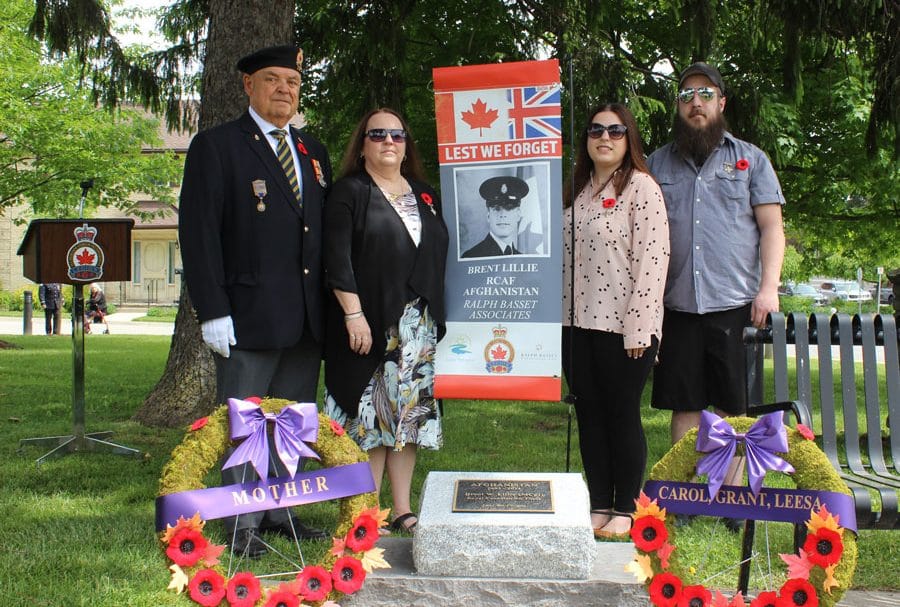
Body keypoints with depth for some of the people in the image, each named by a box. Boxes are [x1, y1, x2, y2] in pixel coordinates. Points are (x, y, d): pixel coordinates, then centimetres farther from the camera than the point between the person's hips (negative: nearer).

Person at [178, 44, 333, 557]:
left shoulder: (314, 152, 17)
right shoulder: (216, 147, -1)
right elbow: (199, 233, -7)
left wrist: (333, 306, 10)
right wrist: (213, 311, -14)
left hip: (308, 321, 6)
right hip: (249, 318, -6)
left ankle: (279, 512, 23)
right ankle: (242, 525, 10)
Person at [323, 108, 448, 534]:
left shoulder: (425, 196, 17)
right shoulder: (349, 193, 0)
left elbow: (439, 257, 18)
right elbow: (337, 259, -8)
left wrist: (437, 318, 11)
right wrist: (353, 314, -17)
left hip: (419, 325, 5)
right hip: (370, 323, -5)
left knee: (410, 415, 6)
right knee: (371, 417, -3)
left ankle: (402, 510, 13)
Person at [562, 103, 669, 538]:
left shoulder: (641, 187, -7)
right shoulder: (577, 190, 14)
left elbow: (653, 258, -13)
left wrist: (637, 328, -17)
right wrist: (559, 316, 11)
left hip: (622, 326, -6)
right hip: (577, 323, 6)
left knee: (622, 416, 2)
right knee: (589, 415, 10)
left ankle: (625, 511, 14)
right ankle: (598, 506, 20)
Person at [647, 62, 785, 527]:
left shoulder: (750, 159, 8)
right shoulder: (658, 163, 13)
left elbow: (772, 228, 3)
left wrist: (769, 287, -9)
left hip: (735, 302, -2)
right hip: (677, 304, 2)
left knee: (733, 407, 3)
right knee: (684, 405, 7)